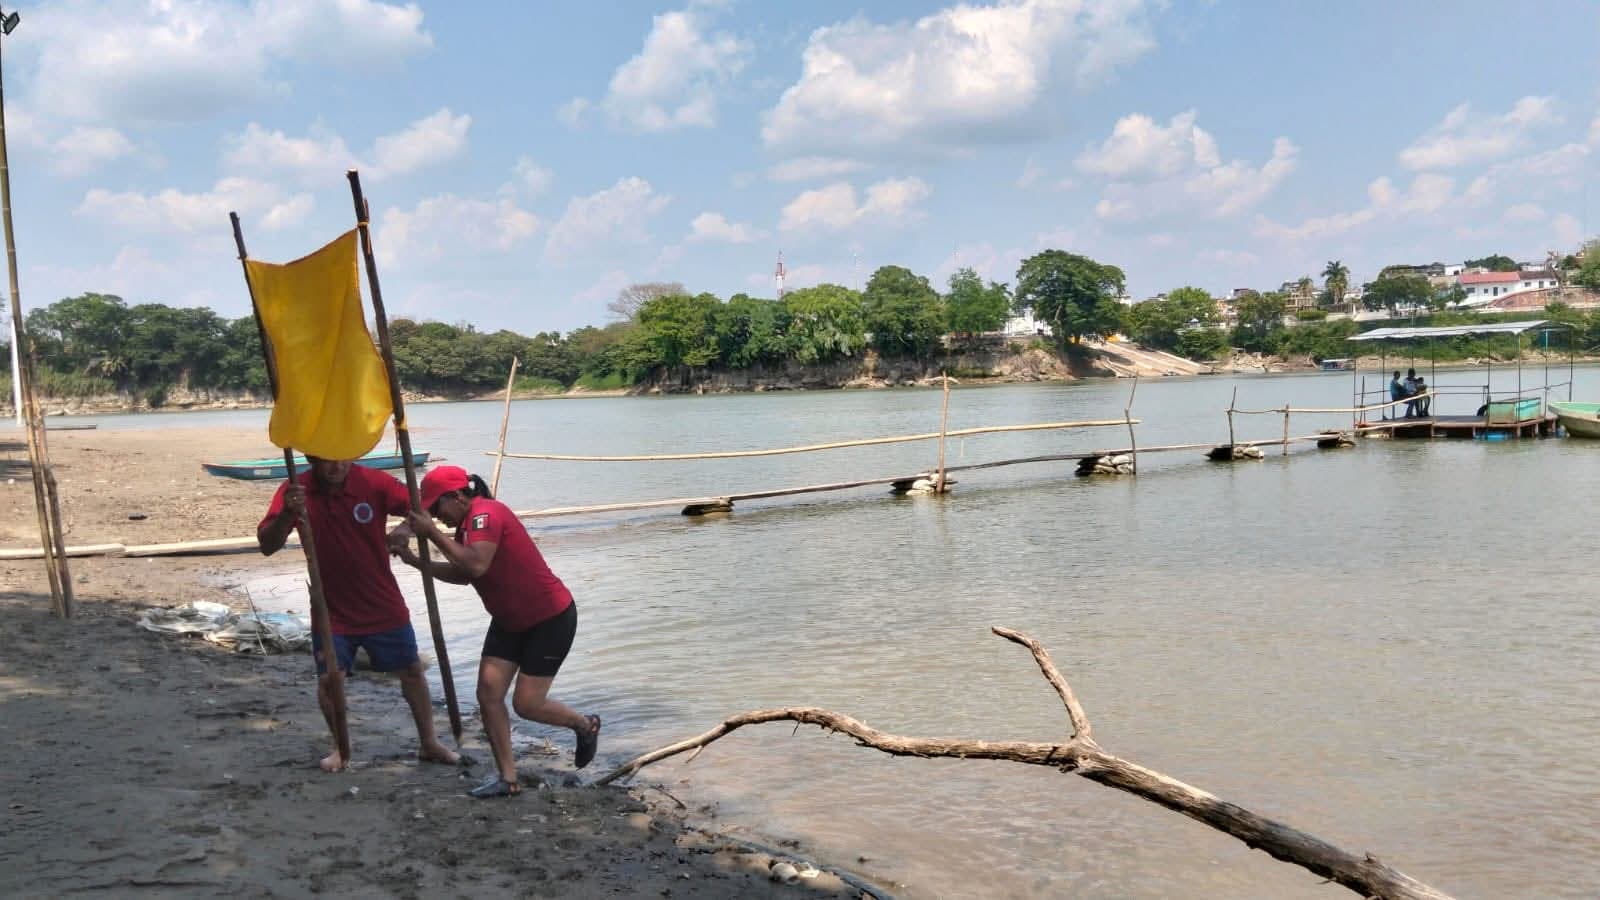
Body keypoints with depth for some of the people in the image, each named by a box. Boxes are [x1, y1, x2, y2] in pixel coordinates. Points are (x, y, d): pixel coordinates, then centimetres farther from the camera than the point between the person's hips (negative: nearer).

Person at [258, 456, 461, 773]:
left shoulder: (374, 483, -18)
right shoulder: (295, 491, -14)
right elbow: (267, 546, -20)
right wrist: (286, 515, -40)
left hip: (383, 605, 0)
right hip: (332, 608, 0)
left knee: (411, 670, 10)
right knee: (329, 679, -1)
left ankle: (428, 743, 28)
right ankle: (341, 748, 24)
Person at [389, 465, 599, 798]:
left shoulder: (485, 513, -22)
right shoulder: (470, 522, 8)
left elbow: (476, 565, -35)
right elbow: (462, 574, 13)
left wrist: (432, 532, -27)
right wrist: (414, 560, 3)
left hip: (551, 617, -10)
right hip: (509, 621, 10)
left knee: (527, 704, -6)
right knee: (488, 692, -2)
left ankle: (586, 726, 23)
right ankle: (507, 778, 7)